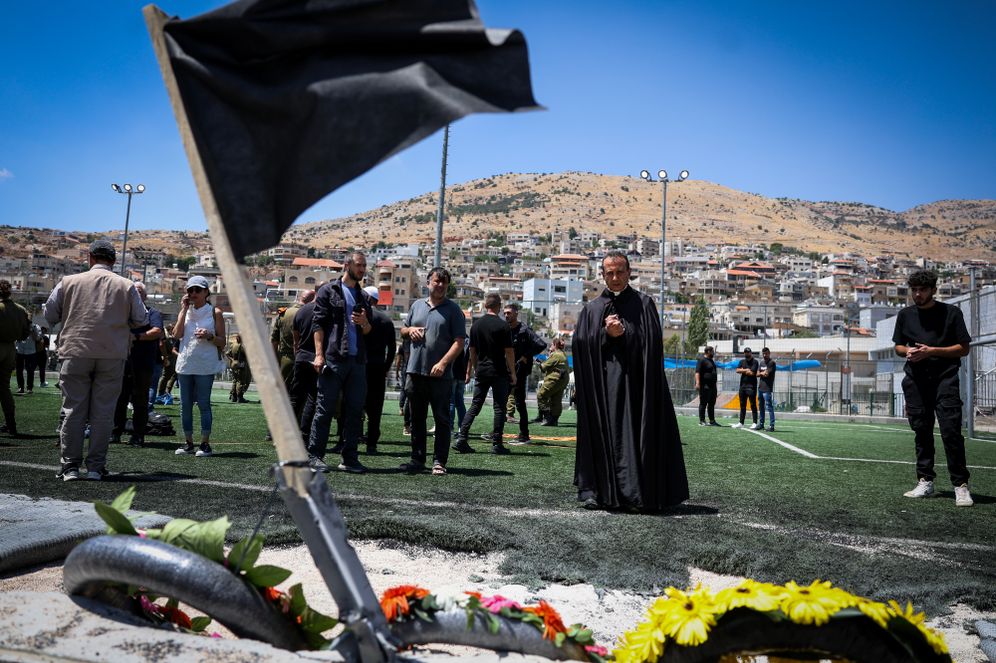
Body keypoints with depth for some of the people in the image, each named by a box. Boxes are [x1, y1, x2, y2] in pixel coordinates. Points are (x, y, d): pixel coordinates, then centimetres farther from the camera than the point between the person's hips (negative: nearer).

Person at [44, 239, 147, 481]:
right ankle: (95, 467, 5)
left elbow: (49, 315, 10)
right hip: (112, 355, 0)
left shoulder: (69, 282, 5)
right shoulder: (126, 286, 3)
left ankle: (70, 466, 7)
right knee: (103, 412, 4)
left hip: (76, 354, 0)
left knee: (74, 410, 6)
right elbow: (141, 320, 7)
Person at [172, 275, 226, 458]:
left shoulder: (215, 312, 3)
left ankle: (205, 443, 1)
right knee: (185, 405, 7)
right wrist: (184, 309, -2)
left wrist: (209, 336, -17)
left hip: (205, 365, -4)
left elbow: (222, 342, 2)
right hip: (185, 364, 4)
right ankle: (188, 443, 15)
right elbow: (177, 334, -3)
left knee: (203, 403, -4)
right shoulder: (185, 311, 13)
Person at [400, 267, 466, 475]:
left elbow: (459, 341, -8)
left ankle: (439, 461, 5)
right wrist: (410, 329, 0)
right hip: (415, 371, 5)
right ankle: (417, 459, 18)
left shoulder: (453, 309, 0)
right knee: (417, 419, 10)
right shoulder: (417, 305, 14)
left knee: (442, 419, 0)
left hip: (440, 375, -4)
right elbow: (402, 331, 25)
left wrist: (443, 363, -19)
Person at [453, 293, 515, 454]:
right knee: (499, 408, 3)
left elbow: (473, 351, 12)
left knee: (475, 406, 8)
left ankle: (461, 439, 0)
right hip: (499, 373, -5)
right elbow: (509, 352, -8)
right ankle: (497, 444, 3)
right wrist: (513, 373, 0)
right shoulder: (503, 326, -9)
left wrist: (470, 371, 21)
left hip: (481, 372, 5)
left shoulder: (476, 325, 6)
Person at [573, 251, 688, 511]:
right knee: (603, 433, 0)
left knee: (637, 434, -5)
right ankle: (598, 492, 6)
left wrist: (622, 333, -9)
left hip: (634, 379, -2)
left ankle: (643, 493, 1)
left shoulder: (643, 304, 7)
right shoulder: (592, 309, 14)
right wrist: (606, 333, -10)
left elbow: (651, 341, -4)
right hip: (602, 380, 2)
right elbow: (581, 343, 3)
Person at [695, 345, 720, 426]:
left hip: (712, 386, 9)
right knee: (703, 403, -4)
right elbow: (697, 372, -18)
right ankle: (702, 421, 0)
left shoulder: (711, 360, 19)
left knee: (712, 404, 12)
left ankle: (712, 421, 19)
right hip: (705, 387, -9)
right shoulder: (702, 360, -9)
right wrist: (697, 383, -28)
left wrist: (715, 386, 25)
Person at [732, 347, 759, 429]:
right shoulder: (742, 361, 15)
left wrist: (743, 371, -2)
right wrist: (746, 370, -9)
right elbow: (737, 370, 1)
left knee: (753, 405, -7)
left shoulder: (755, 362, -4)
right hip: (742, 385, 7)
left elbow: (752, 373, -15)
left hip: (751, 386, -6)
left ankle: (755, 423, -7)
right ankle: (741, 423, 16)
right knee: (742, 405, 11)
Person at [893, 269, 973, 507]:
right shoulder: (905, 315, 13)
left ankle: (961, 485, -6)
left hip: (945, 379, -4)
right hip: (916, 380, 4)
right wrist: (907, 351, -2)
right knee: (921, 431, 7)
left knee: (951, 430, -11)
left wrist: (932, 351, -12)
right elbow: (898, 346, 21)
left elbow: (963, 348, -1)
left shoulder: (951, 313, 2)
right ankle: (925, 482, 15)